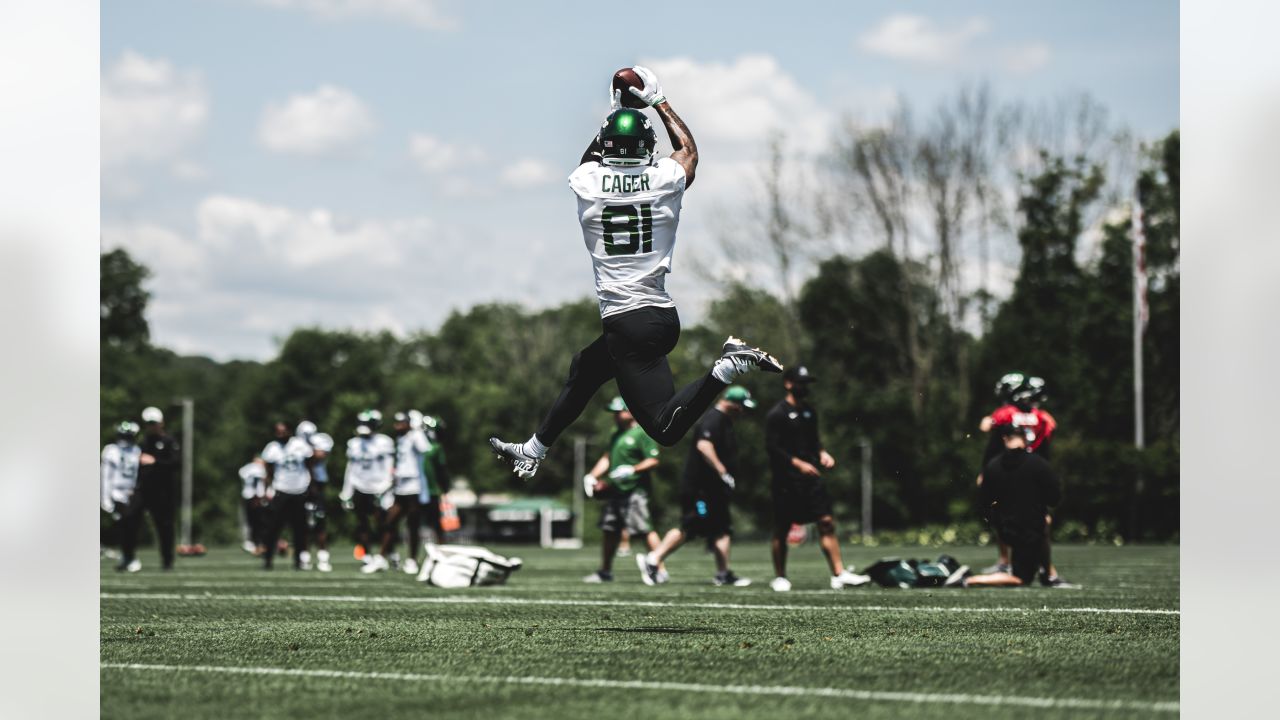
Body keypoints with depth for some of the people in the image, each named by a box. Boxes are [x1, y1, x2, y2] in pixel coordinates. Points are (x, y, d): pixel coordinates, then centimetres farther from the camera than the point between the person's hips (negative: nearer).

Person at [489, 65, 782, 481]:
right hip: (663, 316, 5)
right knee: (584, 370, 29)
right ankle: (532, 451, 40)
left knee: (667, 427, -10)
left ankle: (729, 366, -29)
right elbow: (688, 149, 26)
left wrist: (613, 111, 35)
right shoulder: (665, 179, 0)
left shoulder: (588, 183, -4)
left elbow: (590, 159, 24)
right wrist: (659, 102, 35)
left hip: (626, 323, -5)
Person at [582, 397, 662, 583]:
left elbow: (653, 461, -12)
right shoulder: (616, 435, 20)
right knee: (610, 531, 11)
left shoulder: (642, 433, -7)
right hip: (615, 490, 9)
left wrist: (631, 470, -21)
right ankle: (605, 571, 19)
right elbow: (607, 458, 25)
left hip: (634, 490, -9)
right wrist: (592, 476, 12)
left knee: (644, 530, -12)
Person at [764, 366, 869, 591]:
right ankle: (779, 577, 14)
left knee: (827, 523, -3)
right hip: (786, 480, -6)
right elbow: (772, 447, -14)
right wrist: (798, 463, -20)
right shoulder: (777, 414, -8)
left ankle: (839, 574, -4)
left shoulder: (809, 411, 14)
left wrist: (822, 453, 3)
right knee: (782, 529, 2)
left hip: (811, 478, 6)